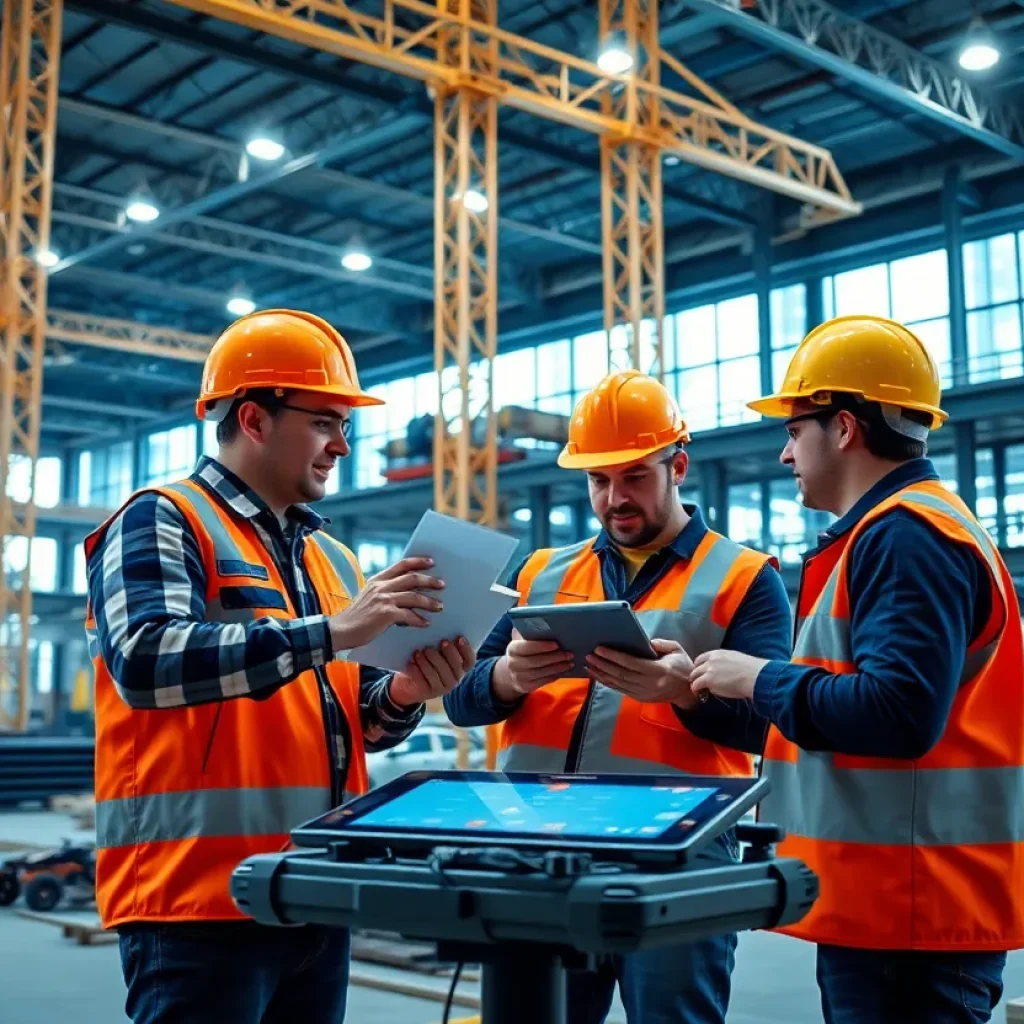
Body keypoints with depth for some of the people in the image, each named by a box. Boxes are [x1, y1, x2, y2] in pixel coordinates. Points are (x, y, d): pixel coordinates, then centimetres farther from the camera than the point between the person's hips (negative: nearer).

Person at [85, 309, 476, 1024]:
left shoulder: (333, 557, 16)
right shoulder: (162, 523, -5)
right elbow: (145, 659, -23)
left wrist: (404, 694, -4)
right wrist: (330, 631, -25)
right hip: (199, 894, -7)